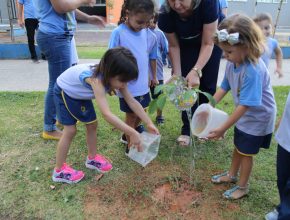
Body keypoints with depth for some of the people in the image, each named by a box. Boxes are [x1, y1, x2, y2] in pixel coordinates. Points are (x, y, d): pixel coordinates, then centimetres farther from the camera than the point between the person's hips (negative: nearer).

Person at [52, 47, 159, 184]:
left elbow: (132, 102, -17)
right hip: (64, 91, -7)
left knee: (92, 125, 8)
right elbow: (106, 114, -53)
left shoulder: (113, 77, -21)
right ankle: (59, 171, 9)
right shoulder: (96, 79, -45)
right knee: (70, 130, -6)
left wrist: (149, 123, -21)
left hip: (81, 94, 7)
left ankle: (92, 158, 28)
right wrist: (132, 133, -52)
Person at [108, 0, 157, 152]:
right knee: (131, 115, 8)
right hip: (127, 85, -6)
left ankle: (128, 135, 45)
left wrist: (154, 76, 18)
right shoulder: (118, 33, -16)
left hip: (143, 84, 6)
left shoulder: (148, 34, 0)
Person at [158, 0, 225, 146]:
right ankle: (187, 129, 5)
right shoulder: (166, 14, -31)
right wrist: (177, 74, -21)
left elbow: (208, 44, -34)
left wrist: (196, 70, -45)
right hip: (187, 44, 2)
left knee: (207, 84, 0)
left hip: (211, 38, -1)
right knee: (187, 84, -7)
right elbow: (174, 46, -16)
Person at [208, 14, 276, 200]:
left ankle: (243, 187, 33)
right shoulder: (233, 63, -13)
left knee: (246, 152, 9)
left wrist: (223, 128, -30)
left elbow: (245, 105, -34)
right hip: (244, 116, 7)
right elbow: (225, 87, 0)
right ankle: (232, 175, 47)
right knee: (238, 147, 24)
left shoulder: (253, 71, -36)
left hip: (258, 118, -7)